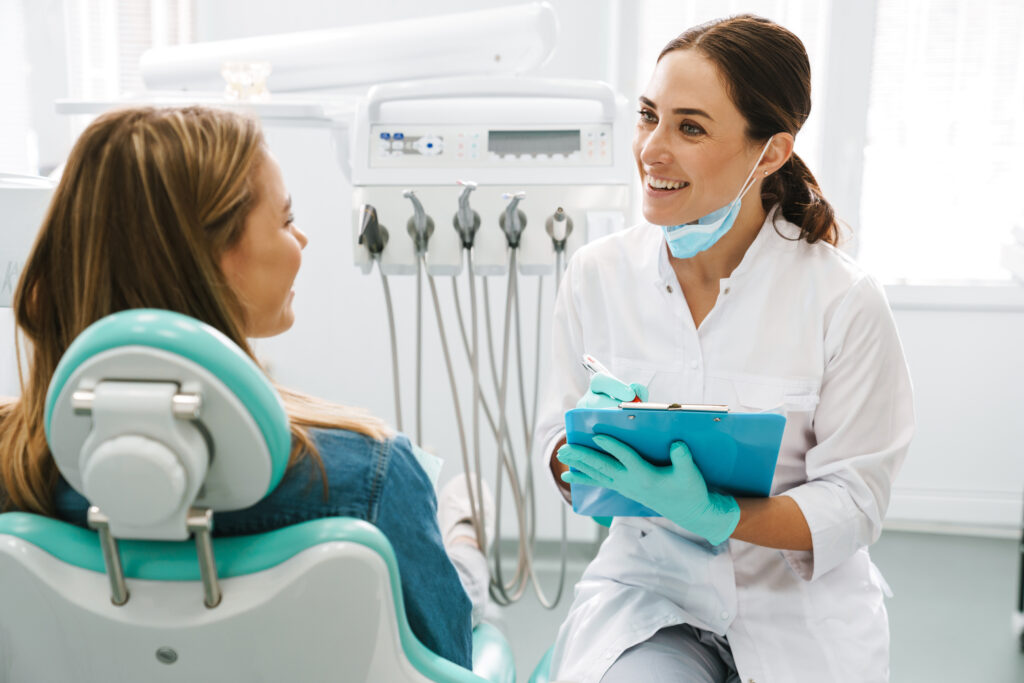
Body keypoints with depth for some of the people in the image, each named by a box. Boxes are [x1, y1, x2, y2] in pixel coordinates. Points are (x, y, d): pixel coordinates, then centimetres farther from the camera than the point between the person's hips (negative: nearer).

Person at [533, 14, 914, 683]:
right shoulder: (597, 275, -3)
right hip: (646, 584, 0)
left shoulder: (845, 301, -11)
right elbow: (557, 442, 4)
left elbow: (854, 503, -8)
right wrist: (582, 452, -19)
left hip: (798, 605, 0)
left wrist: (712, 514, -24)